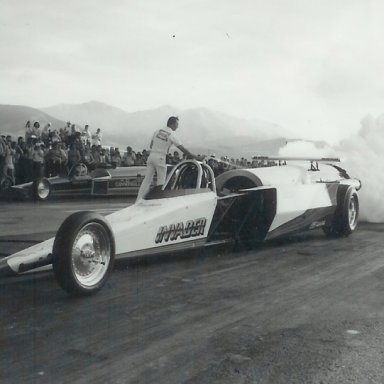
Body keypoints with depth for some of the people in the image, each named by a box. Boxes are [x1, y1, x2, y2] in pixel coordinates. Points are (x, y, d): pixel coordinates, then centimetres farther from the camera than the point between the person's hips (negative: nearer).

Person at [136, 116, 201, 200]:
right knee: (161, 181, 5)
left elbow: (151, 145, 13)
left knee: (147, 179, 8)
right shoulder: (172, 135, -6)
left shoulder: (157, 131, 9)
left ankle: (139, 199, 7)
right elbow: (183, 149, -7)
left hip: (151, 156, 6)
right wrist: (196, 157, -3)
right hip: (160, 158, -5)